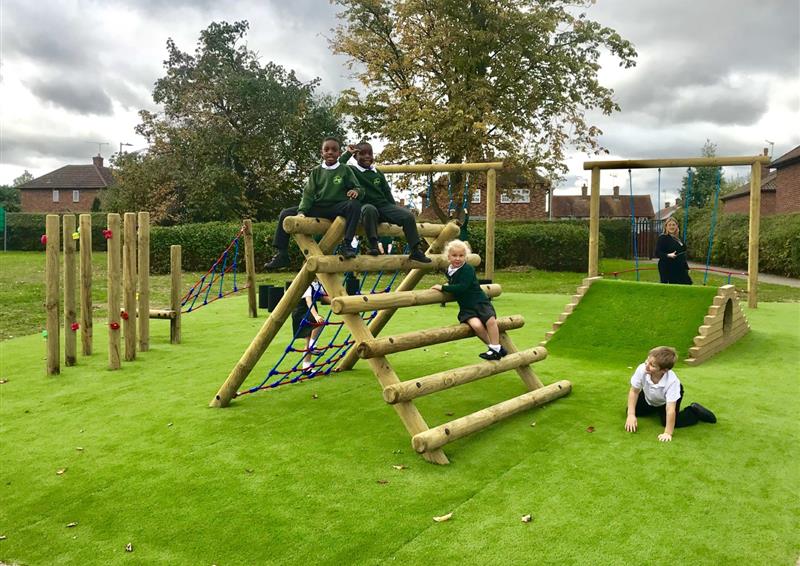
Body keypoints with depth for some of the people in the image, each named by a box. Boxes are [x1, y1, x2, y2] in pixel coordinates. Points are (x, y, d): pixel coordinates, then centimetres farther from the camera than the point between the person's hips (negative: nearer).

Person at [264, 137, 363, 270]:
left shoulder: (345, 170, 5)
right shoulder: (316, 171, 11)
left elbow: (359, 189, 2)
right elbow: (308, 193, 4)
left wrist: (356, 191, -24)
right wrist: (302, 211, -13)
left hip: (337, 208, -3)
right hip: (318, 208, 3)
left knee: (354, 205, -35)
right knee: (285, 214, -9)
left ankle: (346, 244, -31)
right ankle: (282, 254, -4)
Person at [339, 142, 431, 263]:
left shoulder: (378, 174, 20)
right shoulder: (352, 171, 5)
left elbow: (388, 194, 19)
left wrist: (395, 212, 10)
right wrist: (347, 153, -5)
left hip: (384, 205, 5)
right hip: (366, 206, -5)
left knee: (408, 215, -16)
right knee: (370, 209, -42)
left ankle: (415, 251, -11)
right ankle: (373, 246, -40)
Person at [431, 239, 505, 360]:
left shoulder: (468, 269, -14)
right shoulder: (449, 271, 7)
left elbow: (462, 287, -25)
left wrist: (443, 288, -21)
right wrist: (447, 287, 12)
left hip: (480, 302, -4)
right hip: (466, 307, 4)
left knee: (490, 320, -29)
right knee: (476, 325, -26)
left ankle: (496, 348, -10)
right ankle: (492, 346, -8)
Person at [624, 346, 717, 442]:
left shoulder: (672, 381, -44)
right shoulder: (642, 369, -37)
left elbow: (670, 410, -39)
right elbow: (634, 391, -20)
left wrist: (668, 433, -38)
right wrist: (631, 415, -23)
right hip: (649, 397, 3)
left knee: (666, 421, -18)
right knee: (631, 410, -2)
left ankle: (695, 411, 7)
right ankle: (655, 409, 28)